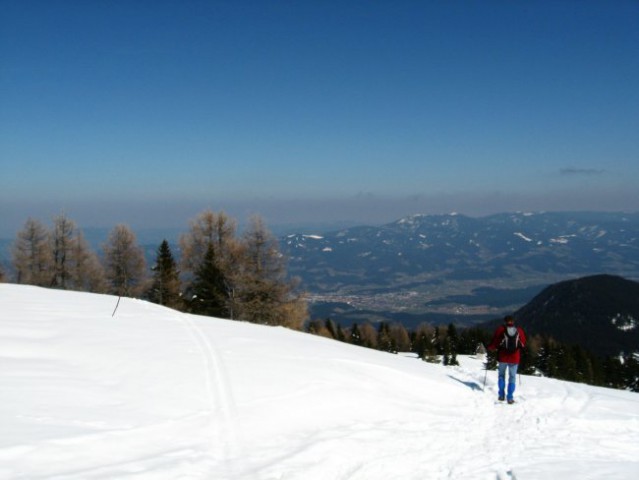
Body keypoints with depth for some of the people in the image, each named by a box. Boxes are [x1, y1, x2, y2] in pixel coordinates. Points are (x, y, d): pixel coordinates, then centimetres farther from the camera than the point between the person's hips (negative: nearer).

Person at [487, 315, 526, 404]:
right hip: (514, 358, 1)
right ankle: (510, 397, 1)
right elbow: (523, 344, 8)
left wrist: (490, 348, 12)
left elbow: (494, 342, -7)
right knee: (512, 377, 9)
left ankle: (502, 395, 11)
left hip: (503, 357, 0)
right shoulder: (519, 330, -1)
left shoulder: (500, 329, -7)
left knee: (501, 375, 17)